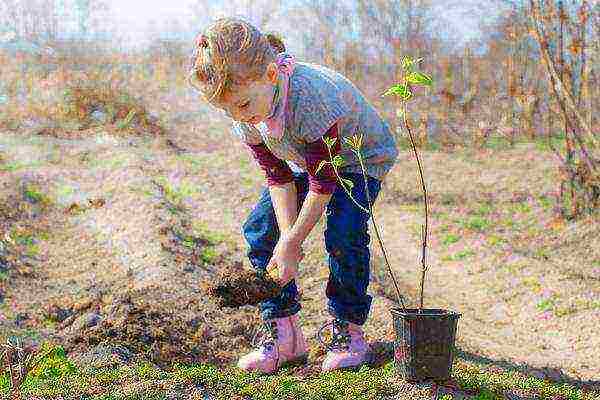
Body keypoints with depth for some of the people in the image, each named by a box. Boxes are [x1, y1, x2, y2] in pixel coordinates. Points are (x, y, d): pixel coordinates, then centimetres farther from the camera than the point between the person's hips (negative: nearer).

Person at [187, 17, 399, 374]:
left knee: (344, 234, -27)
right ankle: (283, 334, 2)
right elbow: (279, 177, -13)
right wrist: (287, 236, -23)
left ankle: (348, 331, -5)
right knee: (259, 230, -8)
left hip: (361, 158, -6)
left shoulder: (309, 95, -43)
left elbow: (323, 181, -33)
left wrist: (292, 242, -28)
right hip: (303, 160, 6)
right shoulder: (244, 114, -22)